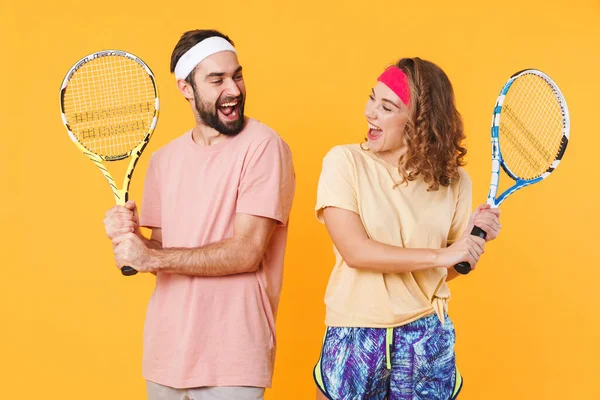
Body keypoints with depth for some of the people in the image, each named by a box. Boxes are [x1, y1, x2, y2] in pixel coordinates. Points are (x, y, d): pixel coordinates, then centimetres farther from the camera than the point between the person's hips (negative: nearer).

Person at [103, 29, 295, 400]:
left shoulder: (263, 146, -11)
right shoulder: (164, 159, 7)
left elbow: (246, 252, -17)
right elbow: (159, 254, 12)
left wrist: (150, 257, -14)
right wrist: (128, 236, -9)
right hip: (165, 353, 6)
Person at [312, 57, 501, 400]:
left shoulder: (454, 180, 1)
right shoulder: (344, 162, -7)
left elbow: (446, 270, 10)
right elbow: (355, 251, -17)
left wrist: (475, 238, -9)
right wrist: (440, 255, -18)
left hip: (427, 337, 2)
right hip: (354, 341, -2)